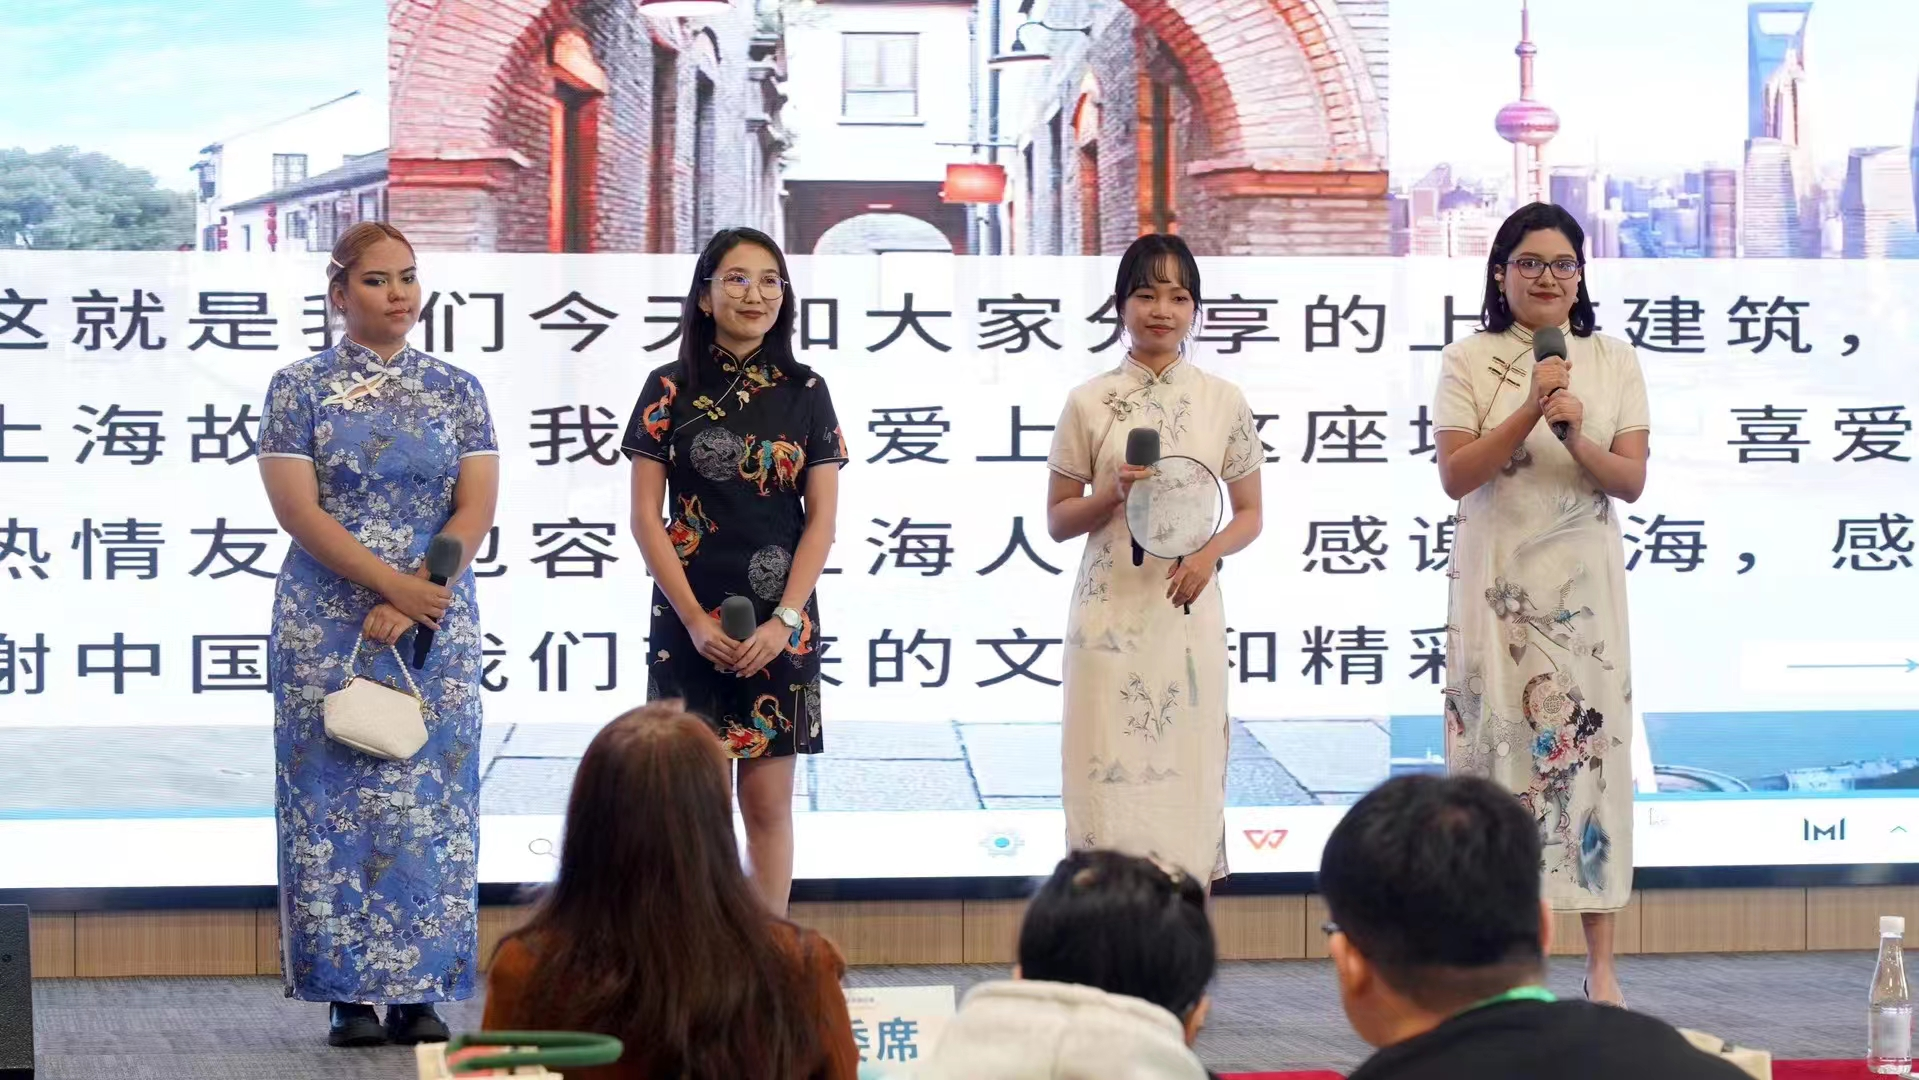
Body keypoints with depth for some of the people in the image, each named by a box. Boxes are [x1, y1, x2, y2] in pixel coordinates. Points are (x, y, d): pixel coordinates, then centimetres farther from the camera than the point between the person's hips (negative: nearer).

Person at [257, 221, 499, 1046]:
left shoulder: (456, 390, 7)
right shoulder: (299, 387, 1)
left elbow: (477, 508, -1)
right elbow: (297, 509, -7)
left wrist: (409, 603, -12)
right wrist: (393, 584, -15)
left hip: (436, 622, 2)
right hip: (327, 625, -2)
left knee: (432, 800, 0)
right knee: (336, 799, -2)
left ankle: (420, 992, 5)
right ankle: (350, 993, 3)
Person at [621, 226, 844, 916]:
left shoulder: (805, 392, 5)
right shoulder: (670, 389, 1)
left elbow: (821, 518, 3)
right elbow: (644, 515, -1)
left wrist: (783, 620, -9)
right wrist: (695, 621, -10)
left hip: (780, 621, 1)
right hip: (690, 619, -1)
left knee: (767, 804, 3)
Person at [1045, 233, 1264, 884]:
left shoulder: (1224, 402, 6)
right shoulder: (1089, 403, 3)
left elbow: (1249, 514, 11)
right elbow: (1057, 520, 7)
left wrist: (1210, 552, -8)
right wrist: (1112, 495, -12)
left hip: (1188, 611, 1)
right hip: (1111, 612, -1)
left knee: (1185, 775, 1)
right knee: (1113, 778, -5)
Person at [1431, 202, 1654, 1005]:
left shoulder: (1614, 363, 7)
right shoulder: (1470, 361, 3)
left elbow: (1632, 480, 2)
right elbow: (1455, 474, -6)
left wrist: (1578, 439, -17)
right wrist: (1529, 413, -17)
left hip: (1584, 585, 1)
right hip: (1497, 585, -1)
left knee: (1592, 746, -3)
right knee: (1498, 743, -4)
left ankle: (1600, 966, 0)